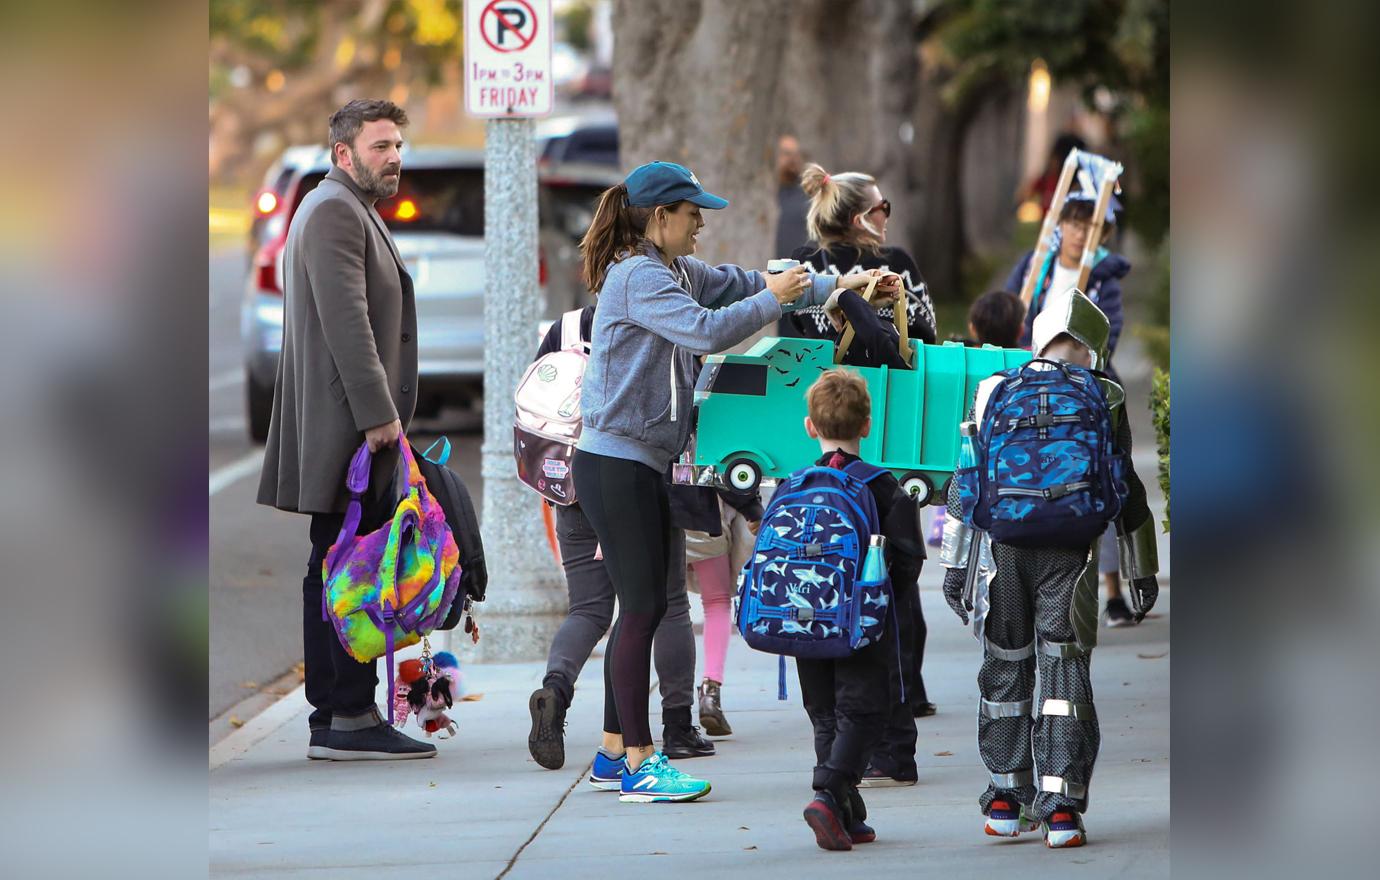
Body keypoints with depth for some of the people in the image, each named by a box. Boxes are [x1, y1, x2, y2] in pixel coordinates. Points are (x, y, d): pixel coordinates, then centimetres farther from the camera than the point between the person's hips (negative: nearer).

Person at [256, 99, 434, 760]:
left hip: (344, 428, 11)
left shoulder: (354, 211, 23)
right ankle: (352, 719, -11)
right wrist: (378, 413, -22)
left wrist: (386, 410, 22)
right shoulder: (334, 210, -11)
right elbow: (345, 318, -20)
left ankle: (332, 718, 14)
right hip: (345, 424, -11)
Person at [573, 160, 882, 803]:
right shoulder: (638, 278, -15)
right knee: (642, 606, -9)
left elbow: (740, 283, 21)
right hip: (615, 462, -10)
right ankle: (638, 764, -7)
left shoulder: (676, 271, 15)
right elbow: (705, 331, -27)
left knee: (644, 605, 11)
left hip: (643, 462, 10)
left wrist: (834, 285, 15)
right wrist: (772, 299, -15)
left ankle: (614, 754, 17)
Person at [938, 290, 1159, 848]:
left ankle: (1006, 800, 17)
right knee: (1065, 672, -1)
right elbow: (1125, 488, 6)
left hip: (1001, 550, 2)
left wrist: (955, 566, 11)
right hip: (1068, 555, -2)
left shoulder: (994, 393, 9)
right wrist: (1142, 570, 12)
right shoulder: (1103, 400, 4)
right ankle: (1061, 807, -9)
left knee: (1005, 670, 13)